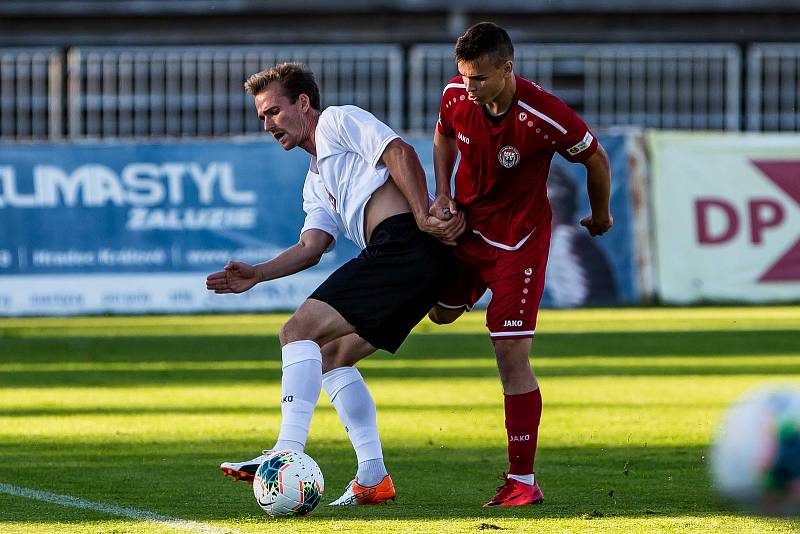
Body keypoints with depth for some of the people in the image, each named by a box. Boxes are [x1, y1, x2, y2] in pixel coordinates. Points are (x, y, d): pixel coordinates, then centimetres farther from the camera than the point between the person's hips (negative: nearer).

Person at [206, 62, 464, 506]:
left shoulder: (337, 120, 9)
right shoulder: (316, 183, 34)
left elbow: (400, 153, -7)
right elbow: (312, 246, 20)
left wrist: (422, 217, -16)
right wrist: (256, 275, 6)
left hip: (403, 244, -10)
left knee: (300, 331, -13)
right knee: (328, 354, 15)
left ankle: (288, 454, -23)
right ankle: (373, 478, 7)